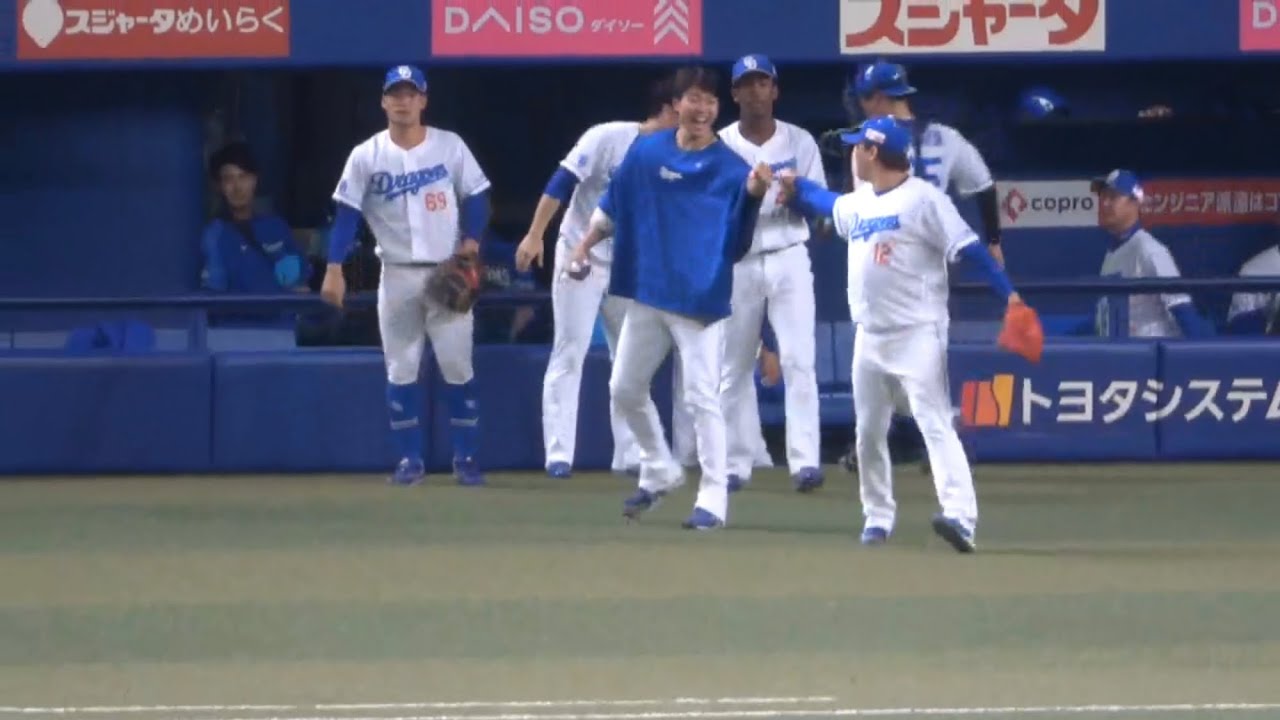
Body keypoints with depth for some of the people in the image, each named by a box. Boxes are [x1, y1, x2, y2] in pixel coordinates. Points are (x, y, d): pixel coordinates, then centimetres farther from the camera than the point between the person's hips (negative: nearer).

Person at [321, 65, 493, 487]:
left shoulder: (450, 147, -1)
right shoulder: (366, 156, -2)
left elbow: (476, 196, 4)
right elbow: (347, 214, -5)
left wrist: (472, 239, -13)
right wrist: (334, 269, -14)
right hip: (397, 275, 1)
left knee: (458, 368, -1)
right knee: (401, 371, 3)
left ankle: (466, 458, 5)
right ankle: (410, 459, 10)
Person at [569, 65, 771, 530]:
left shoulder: (731, 168, -9)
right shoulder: (646, 152, 3)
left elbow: (739, 240, -16)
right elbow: (613, 205, 14)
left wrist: (753, 195, -31)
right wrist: (584, 247, 12)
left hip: (701, 298, -5)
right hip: (647, 295, 5)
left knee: (702, 398, -8)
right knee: (624, 390, 14)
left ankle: (713, 500, -2)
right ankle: (660, 472, 35)